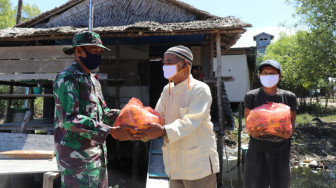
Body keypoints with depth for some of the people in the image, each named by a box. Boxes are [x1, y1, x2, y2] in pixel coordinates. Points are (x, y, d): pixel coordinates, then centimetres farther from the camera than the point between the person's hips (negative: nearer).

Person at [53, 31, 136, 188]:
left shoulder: (93, 80, 18)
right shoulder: (67, 78, -11)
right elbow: (70, 119, -21)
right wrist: (111, 131, -24)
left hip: (98, 157, 9)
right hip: (78, 158, -9)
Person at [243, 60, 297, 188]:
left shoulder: (289, 97, 2)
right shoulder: (251, 96, -1)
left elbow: (292, 121, 5)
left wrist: (288, 133, -17)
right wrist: (252, 132, -20)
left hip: (280, 150, 1)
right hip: (257, 149, -1)